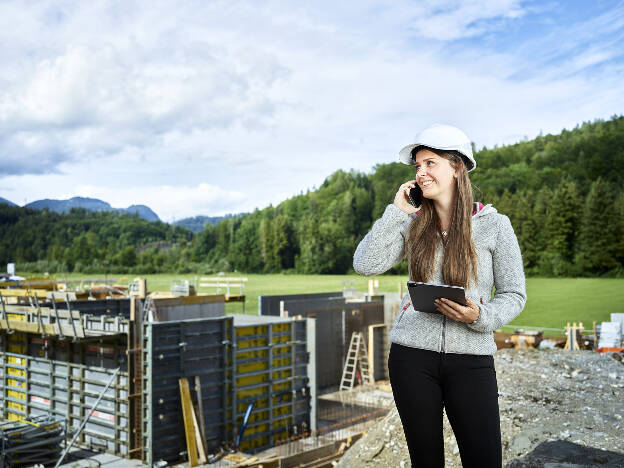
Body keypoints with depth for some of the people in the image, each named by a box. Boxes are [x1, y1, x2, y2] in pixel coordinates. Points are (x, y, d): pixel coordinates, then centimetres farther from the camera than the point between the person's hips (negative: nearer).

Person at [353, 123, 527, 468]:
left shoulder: (494, 225, -1)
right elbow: (365, 265, -6)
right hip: (412, 354, 2)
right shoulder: (412, 223, 6)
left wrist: (480, 317, -17)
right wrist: (396, 211, -5)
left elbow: (513, 294, 2)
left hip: (470, 359, -2)